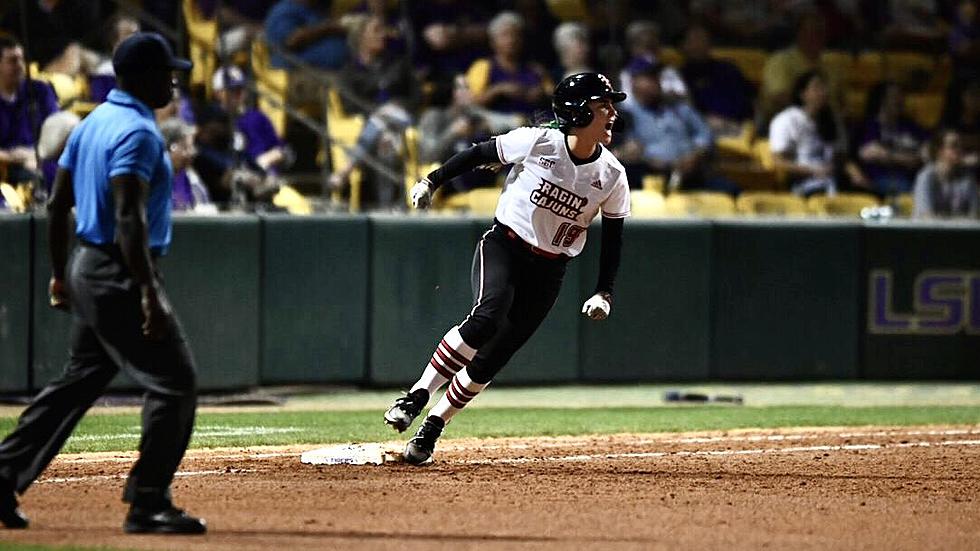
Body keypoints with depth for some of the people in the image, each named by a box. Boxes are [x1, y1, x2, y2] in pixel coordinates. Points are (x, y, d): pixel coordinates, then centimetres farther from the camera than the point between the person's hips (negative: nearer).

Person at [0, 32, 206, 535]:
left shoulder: (93, 123, 13)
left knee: (80, 381, 19)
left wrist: (60, 275, 24)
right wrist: (149, 295, -28)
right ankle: (147, 503, -6)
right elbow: (129, 218, -25)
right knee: (174, 382, -5)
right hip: (120, 276, -10)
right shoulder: (138, 132, -17)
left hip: (87, 268, 10)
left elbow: (57, 204, 17)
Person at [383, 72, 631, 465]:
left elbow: (613, 235, 5)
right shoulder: (537, 142, -13)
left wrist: (604, 292, -2)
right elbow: (480, 154, 1)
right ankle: (417, 396, -23)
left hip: (548, 272, 3)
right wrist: (432, 181, 4)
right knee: (487, 319, -30)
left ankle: (432, 428, 10)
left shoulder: (612, 176, -5)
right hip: (502, 248, -3)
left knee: (492, 358, -2)